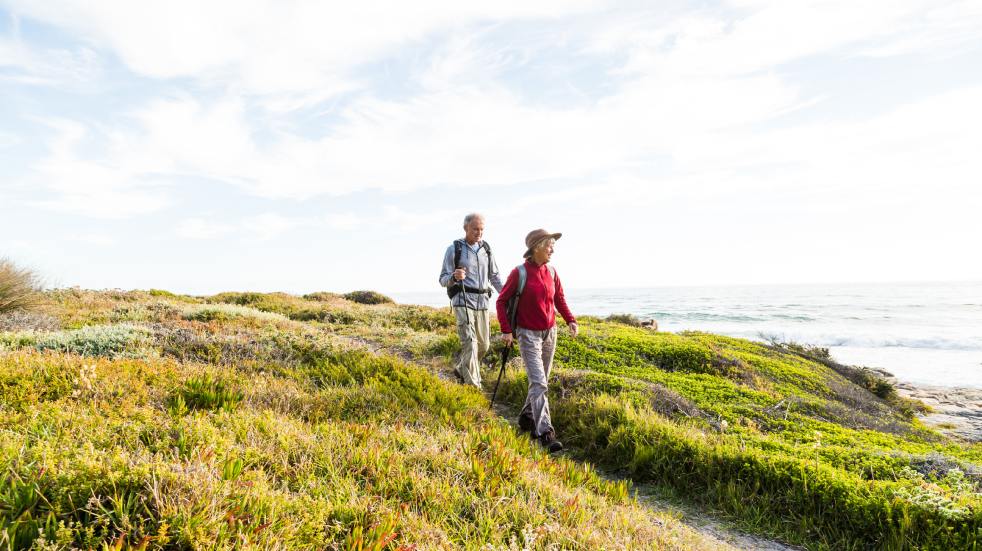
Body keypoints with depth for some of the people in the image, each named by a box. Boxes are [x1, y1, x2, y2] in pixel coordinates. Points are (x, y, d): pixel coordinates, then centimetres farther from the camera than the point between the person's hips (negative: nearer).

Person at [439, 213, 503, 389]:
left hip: (482, 302, 6)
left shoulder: (486, 248, 11)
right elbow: (443, 279, -3)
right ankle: (473, 386, -13)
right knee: (469, 342, -16)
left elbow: (495, 276, 18)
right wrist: (454, 277, -26)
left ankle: (460, 367, 35)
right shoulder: (454, 249, -3)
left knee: (484, 345, 10)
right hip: (463, 301, -5)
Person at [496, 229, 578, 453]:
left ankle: (527, 418, 33)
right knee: (538, 383, -12)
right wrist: (506, 330, -11)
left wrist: (570, 320, -1)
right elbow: (501, 301, -6)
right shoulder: (519, 273, -13)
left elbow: (559, 298, 14)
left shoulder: (551, 272, 2)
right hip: (528, 334, -6)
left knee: (542, 381, 14)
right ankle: (545, 433, -10)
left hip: (549, 333, 6)